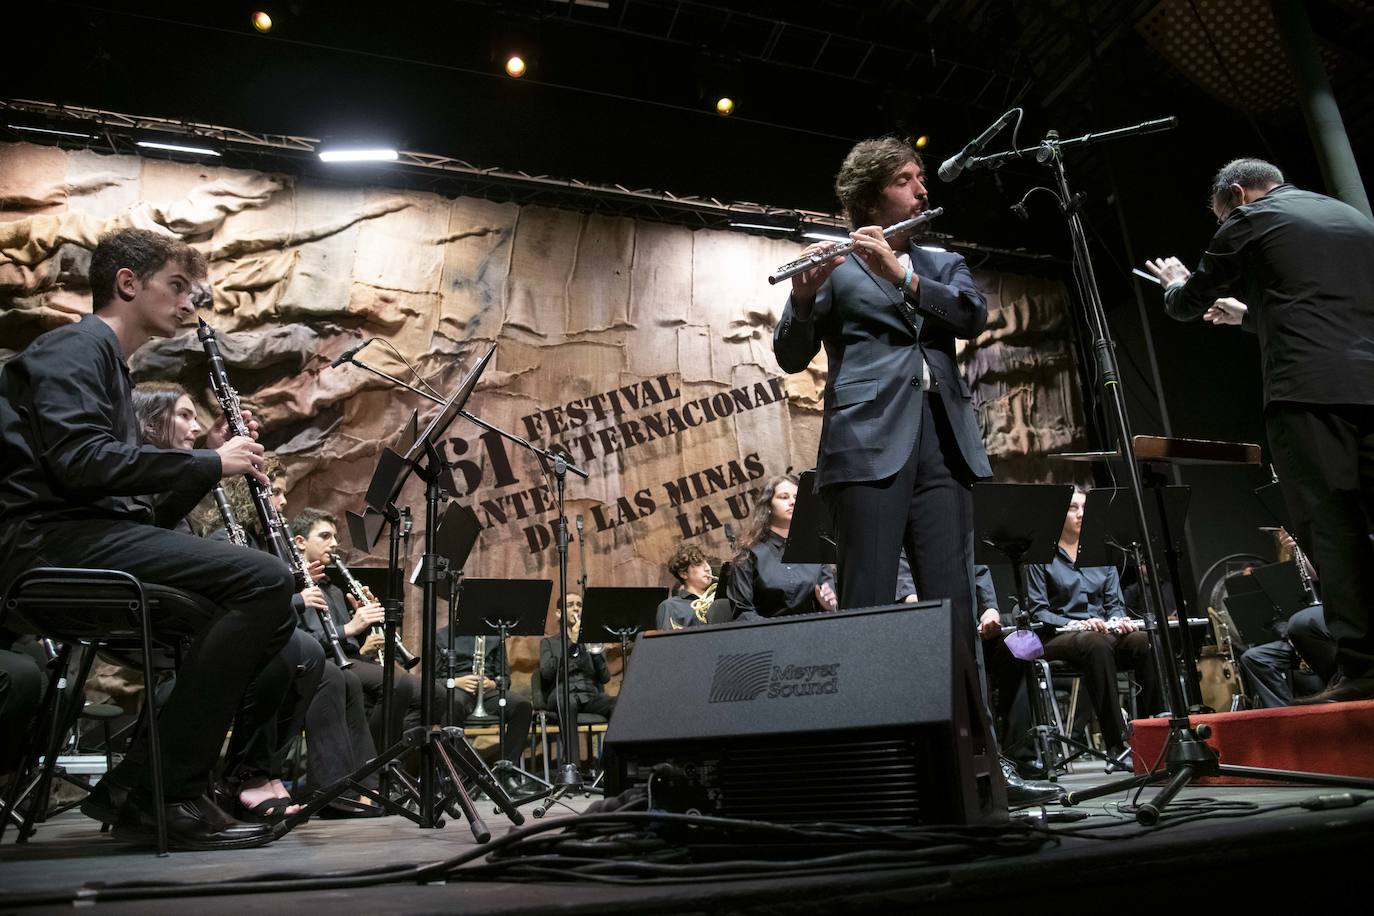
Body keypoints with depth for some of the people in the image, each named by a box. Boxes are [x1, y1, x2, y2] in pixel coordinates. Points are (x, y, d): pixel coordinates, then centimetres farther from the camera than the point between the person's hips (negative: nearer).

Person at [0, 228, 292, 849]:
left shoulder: (111, 367, 28)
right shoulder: (74, 346, 0)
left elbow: (146, 520, 21)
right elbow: (79, 461, -20)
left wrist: (212, 466, 9)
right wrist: (209, 463, -11)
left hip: (98, 535, 10)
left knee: (273, 611, 4)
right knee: (265, 579, -26)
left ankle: (139, 778, 1)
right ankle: (165, 795, -19)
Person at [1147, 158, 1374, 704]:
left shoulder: (1251, 220, 6)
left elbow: (1186, 305, 13)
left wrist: (1176, 284, 35)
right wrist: (1248, 315, 44)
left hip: (1309, 389, -6)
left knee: (1330, 527, -7)